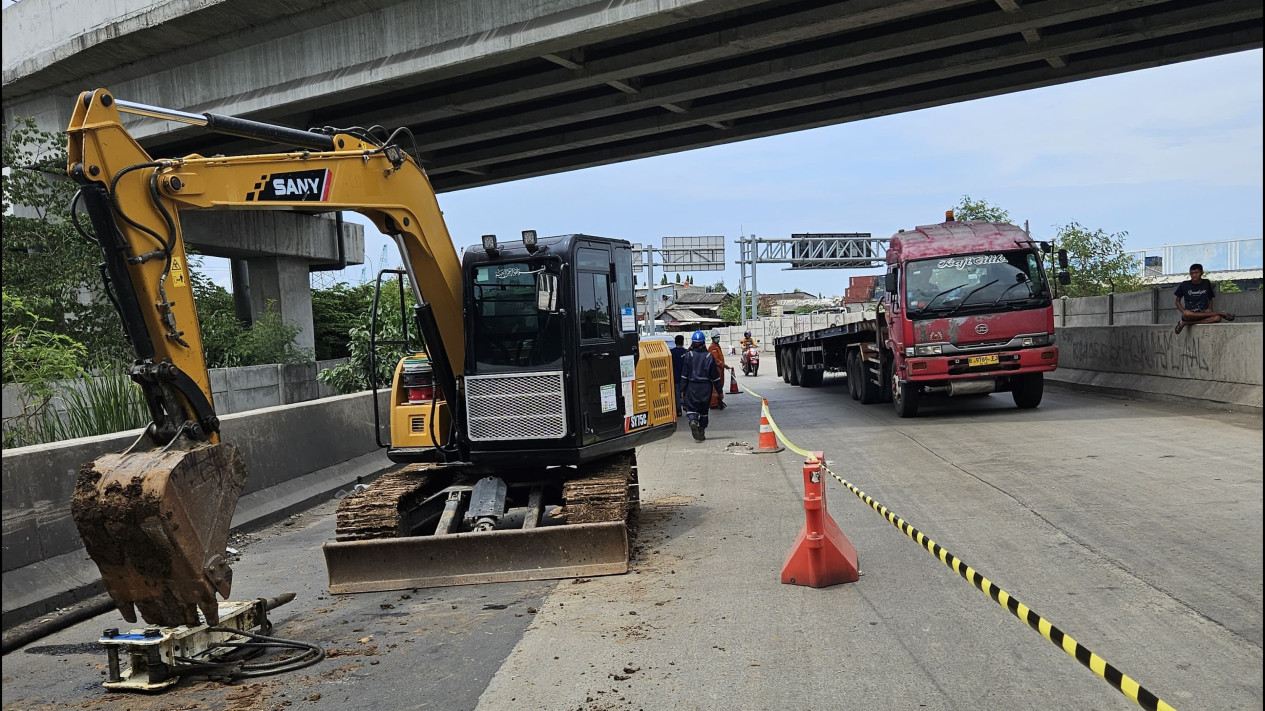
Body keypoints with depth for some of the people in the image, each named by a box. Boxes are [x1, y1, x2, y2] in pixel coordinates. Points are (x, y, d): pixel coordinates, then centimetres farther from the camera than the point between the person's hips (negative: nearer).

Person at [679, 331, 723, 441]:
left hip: (692, 387, -2)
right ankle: (701, 432, 17)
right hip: (706, 388, 2)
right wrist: (719, 391, 10)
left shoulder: (688, 355, -5)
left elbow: (684, 375, -5)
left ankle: (693, 421, -28)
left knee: (691, 407, 4)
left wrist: (682, 390, 1)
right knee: (704, 409, 15)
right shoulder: (709, 356, -2)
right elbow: (715, 376, 2)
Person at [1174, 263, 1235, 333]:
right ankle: (1220, 313, -23)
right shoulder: (1184, 285, 1)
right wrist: (1183, 311, -11)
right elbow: (1177, 301, 8)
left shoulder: (1206, 283, 7)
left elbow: (1210, 299, 16)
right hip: (1190, 315, -2)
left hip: (1204, 313, 2)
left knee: (1217, 318, -31)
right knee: (1187, 314, -40)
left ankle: (1187, 323, -26)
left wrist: (1209, 309, -5)